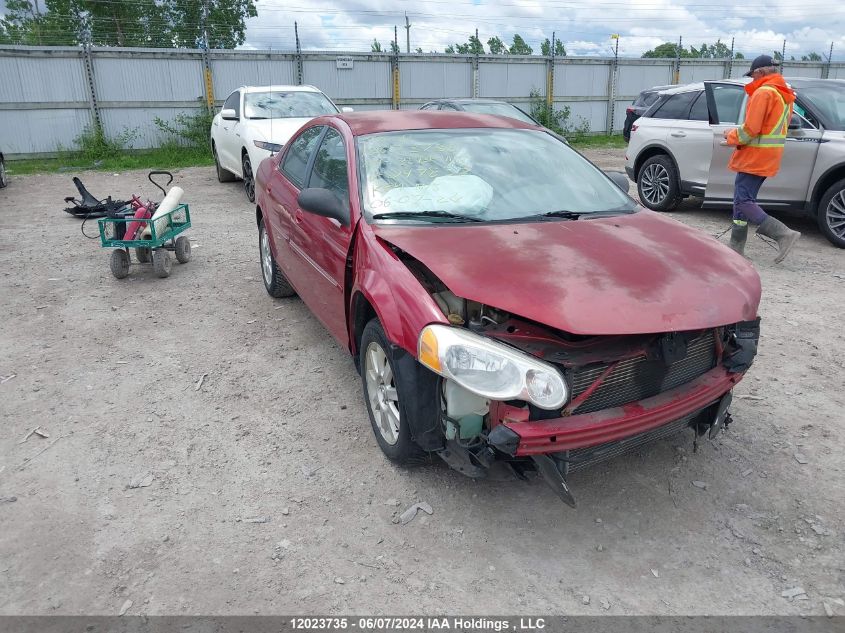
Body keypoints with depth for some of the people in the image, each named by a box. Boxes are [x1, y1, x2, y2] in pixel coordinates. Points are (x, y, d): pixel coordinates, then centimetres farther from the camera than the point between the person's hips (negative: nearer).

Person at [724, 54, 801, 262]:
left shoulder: (763, 92, -15)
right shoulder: (785, 94, 17)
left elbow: (750, 129, -20)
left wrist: (731, 136, -1)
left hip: (754, 157, -10)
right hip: (768, 157, 10)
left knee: (743, 201, -9)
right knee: (744, 198, 14)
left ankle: (784, 234, -17)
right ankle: (736, 247, 17)